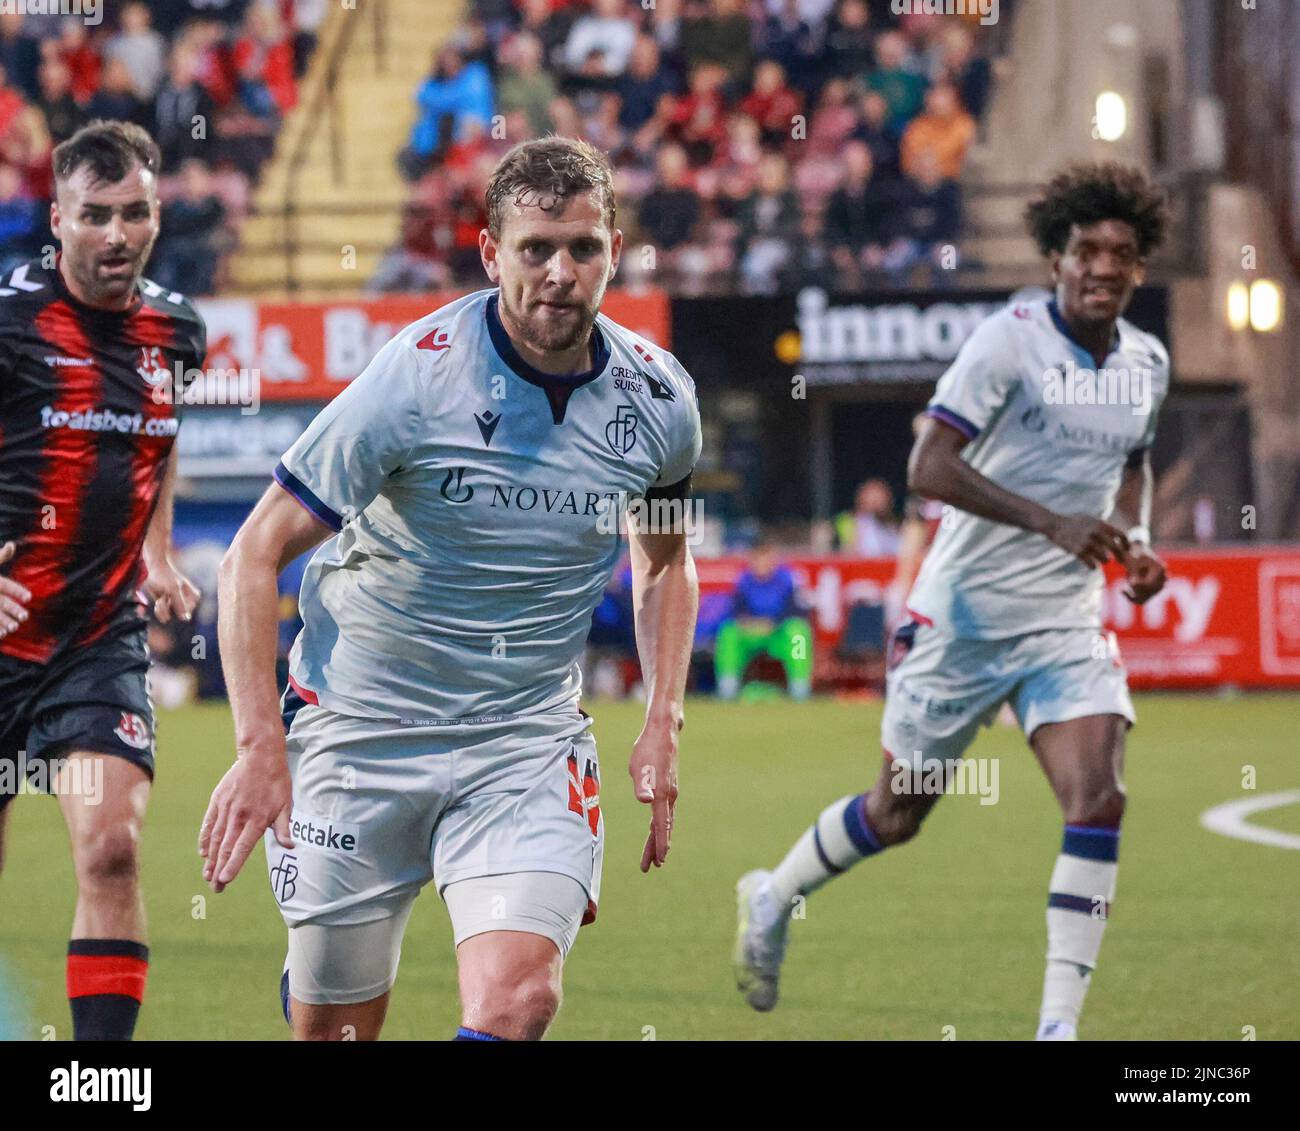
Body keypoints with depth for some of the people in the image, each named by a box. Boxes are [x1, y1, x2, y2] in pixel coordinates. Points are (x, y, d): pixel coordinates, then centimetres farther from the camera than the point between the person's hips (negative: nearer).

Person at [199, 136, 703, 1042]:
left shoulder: (658, 398, -3)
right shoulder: (414, 380, -17)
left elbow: (665, 557, 19)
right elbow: (256, 553, -12)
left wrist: (663, 726, 7)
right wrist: (259, 747, -21)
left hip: (531, 739, 2)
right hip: (359, 727, -2)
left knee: (518, 1002, -21)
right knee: (336, 1023, 6)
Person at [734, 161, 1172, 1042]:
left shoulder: (1148, 363, 5)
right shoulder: (1011, 340, -16)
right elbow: (929, 467, -23)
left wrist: (1136, 540, 5)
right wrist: (1052, 521, -30)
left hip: (1067, 624, 4)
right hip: (964, 613, -4)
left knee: (1099, 799, -17)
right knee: (898, 814, 10)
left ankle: (1059, 1022, -14)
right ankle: (774, 898, 40)